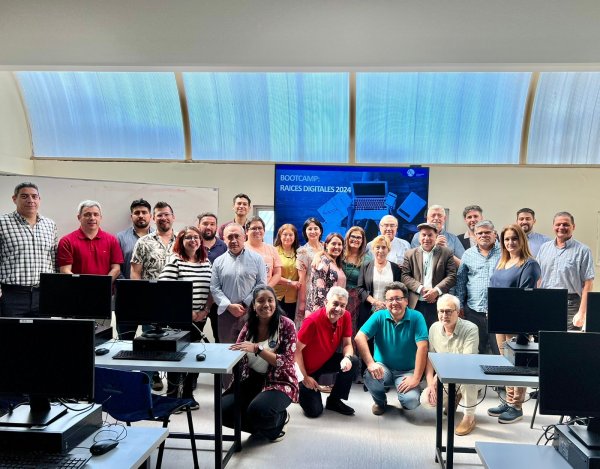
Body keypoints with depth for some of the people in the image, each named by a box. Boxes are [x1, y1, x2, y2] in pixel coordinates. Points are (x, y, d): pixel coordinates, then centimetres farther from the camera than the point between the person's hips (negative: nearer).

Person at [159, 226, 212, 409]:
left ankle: (188, 394, 24)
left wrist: (205, 310, -2)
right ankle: (172, 396, 17)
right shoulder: (174, 260, -7)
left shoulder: (206, 262, 10)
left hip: (199, 318, 5)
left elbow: (211, 289, 10)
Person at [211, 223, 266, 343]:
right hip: (226, 313, 2)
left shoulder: (256, 259, 3)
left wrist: (245, 304, -8)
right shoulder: (218, 262, 7)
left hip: (251, 312, -1)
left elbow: (261, 285, -1)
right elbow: (214, 288, 3)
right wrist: (229, 306, -10)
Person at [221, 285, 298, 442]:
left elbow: (287, 362, -17)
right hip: (251, 381, 5)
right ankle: (263, 426, 10)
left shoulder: (286, 325, -9)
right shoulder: (249, 326, 4)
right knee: (224, 410, -16)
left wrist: (257, 348, -27)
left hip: (279, 382, -5)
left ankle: (280, 419, 4)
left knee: (257, 410, -32)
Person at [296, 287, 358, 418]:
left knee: (353, 361, -22)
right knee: (314, 411, -10)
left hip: (327, 361, 5)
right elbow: (297, 350, -22)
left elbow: (347, 344, -5)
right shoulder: (313, 321, -30)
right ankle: (302, 389, 24)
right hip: (308, 367, -5)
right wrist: (305, 377, -18)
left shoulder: (346, 316, -14)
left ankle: (334, 400, 0)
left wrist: (347, 358, -28)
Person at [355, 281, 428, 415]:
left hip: (407, 371, -1)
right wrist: (370, 363, -29)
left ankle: (404, 401, 16)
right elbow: (359, 338, -17)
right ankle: (380, 402, 5)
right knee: (370, 375, -31)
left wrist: (416, 378, -23)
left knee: (412, 401, -26)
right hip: (383, 367, 1)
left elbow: (422, 347, -18)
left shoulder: (416, 317, -11)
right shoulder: (379, 316, -8)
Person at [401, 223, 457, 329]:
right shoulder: (410, 254, 10)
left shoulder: (446, 253, 7)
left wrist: (436, 290, -14)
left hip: (438, 304, -1)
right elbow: (405, 276, 2)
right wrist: (421, 289, -12)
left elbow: (452, 276, 0)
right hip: (416, 305, 1)